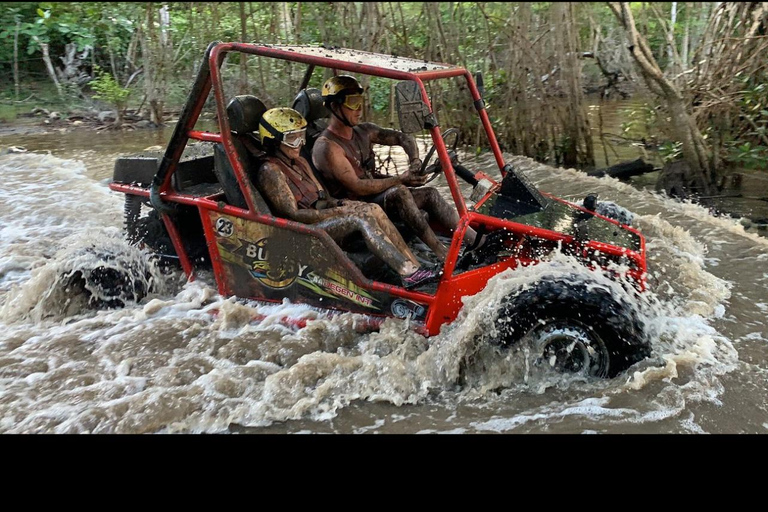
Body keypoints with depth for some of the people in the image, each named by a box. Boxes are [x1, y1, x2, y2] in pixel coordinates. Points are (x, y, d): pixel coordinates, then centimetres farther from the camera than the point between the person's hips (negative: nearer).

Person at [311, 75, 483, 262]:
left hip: (376, 196, 9)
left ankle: (478, 242, -13)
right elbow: (356, 187, -23)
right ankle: (443, 255, -37)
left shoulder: (363, 132, 8)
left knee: (430, 194, -7)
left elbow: (403, 138, 14)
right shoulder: (327, 147, -16)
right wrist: (399, 180, -24)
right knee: (398, 192, -33)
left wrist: (415, 160, -7)